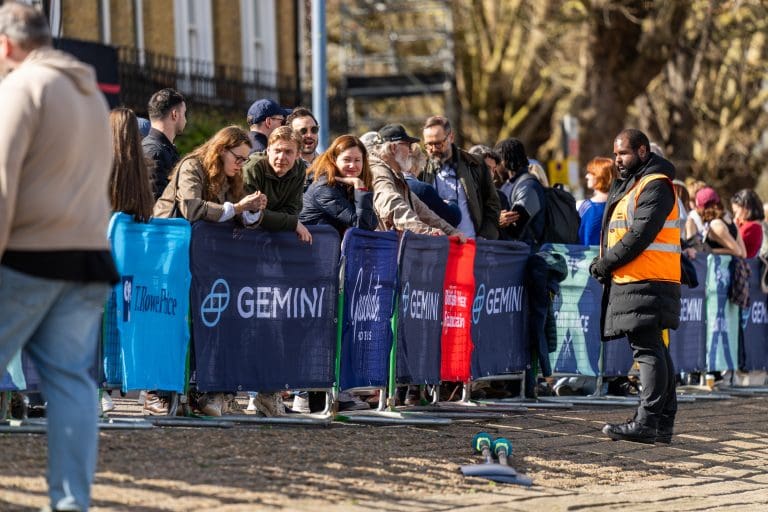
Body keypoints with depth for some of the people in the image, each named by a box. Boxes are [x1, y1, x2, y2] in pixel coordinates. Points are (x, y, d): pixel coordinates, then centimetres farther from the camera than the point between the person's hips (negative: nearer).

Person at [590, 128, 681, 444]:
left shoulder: (655, 186, -9)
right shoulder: (627, 185, 23)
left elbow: (640, 235, -18)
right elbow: (615, 233, 25)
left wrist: (605, 263, -12)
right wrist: (605, 264, 7)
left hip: (647, 284, -10)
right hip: (628, 283, 10)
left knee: (648, 350, -13)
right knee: (654, 351, 9)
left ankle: (647, 421, -18)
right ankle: (663, 424, 11)